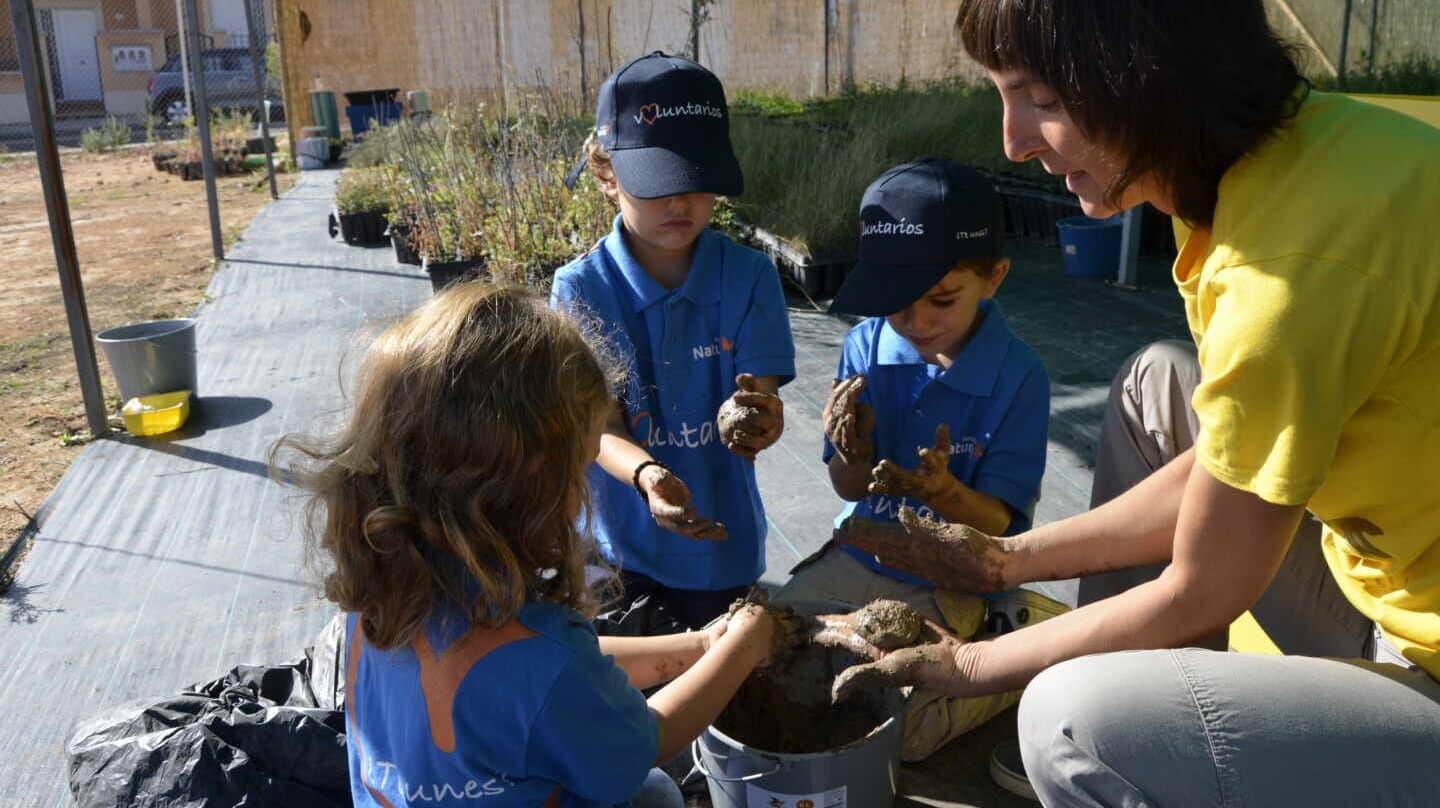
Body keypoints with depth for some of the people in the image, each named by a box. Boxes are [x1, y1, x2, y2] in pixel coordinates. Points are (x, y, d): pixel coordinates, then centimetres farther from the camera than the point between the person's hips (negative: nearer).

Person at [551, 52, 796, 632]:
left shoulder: (749, 276, -12)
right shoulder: (580, 289, -13)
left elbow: (763, 405, -15)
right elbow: (601, 427, -16)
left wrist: (754, 421, -40)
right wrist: (646, 475, -39)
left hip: (720, 543, 1)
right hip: (617, 546, 0)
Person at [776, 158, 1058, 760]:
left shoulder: (1019, 377, -17)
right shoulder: (866, 347, -8)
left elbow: (996, 524, -14)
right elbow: (851, 489, 0)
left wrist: (943, 490, -36)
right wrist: (853, 456, -25)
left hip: (950, 583, -4)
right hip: (861, 553, 5)